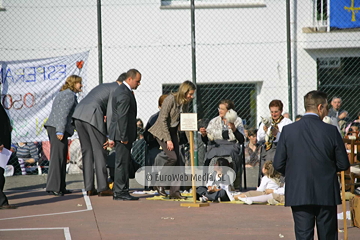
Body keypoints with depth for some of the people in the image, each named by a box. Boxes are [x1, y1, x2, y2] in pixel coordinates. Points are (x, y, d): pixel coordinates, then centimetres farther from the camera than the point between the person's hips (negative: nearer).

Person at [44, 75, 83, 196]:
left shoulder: (63, 93, 22)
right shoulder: (70, 95, -10)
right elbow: (63, 113, -19)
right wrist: (60, 131, -24)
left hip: (53, 128, 11)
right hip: (58, 128, -11)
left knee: (62, 157, 12)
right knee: (57, 157, -11)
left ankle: (60, 187, 15)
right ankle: (53, 187, -13)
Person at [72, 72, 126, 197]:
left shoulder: (103, 86, 32)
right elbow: (111, 113, -5)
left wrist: (103, 117, 14)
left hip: (78, 114, 8)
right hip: (93, 116, -8)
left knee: (87, 151, 11)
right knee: (100, 152, -1)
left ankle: (89, 188, 10)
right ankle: (103, 188, -1)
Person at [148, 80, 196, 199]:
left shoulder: (185, 102, 2)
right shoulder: (171, 99, -20)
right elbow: (163, 120, -20)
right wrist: (168, 139, -22)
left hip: (172, 131, 7)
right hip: (162, 131, -7)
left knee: (177, 162, 0)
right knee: (173, 157, -19)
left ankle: (175, 191, 3)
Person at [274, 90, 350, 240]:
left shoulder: (288, 130, -4)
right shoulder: (331, 131, -7)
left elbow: (278, 164, -2)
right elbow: (343, 164, -2)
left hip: (299, 194, 1)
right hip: (326, 194, 0)